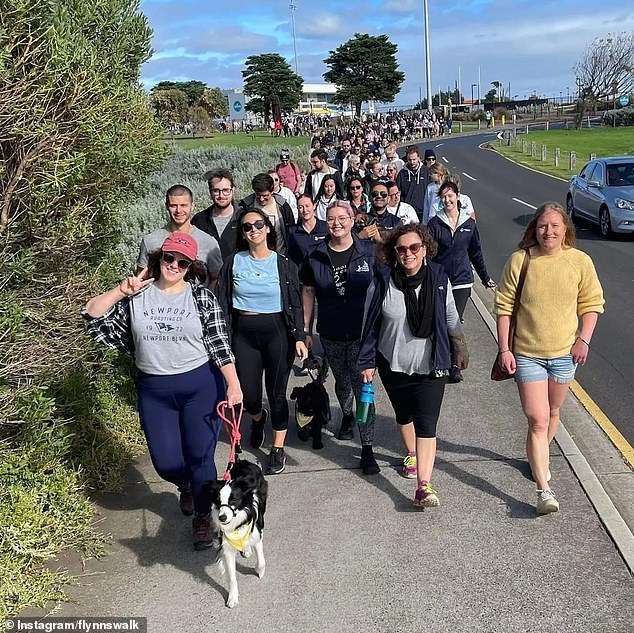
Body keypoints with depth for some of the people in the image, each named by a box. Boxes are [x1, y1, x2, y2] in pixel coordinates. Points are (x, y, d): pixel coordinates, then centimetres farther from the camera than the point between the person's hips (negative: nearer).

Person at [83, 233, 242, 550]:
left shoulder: (202, 297, -5)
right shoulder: (137, 295, 0)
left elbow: (219, 344, -6)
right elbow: (93, 316, -4)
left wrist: (233, 385, -13)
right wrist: (121, 291, -14)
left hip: (201, 386, -2)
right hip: (154, 390, 2)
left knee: (200, 457, 4)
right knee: (166, 462, 7)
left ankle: (202, 517, 27)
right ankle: (187, 486, 44)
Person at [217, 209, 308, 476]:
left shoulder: (283, 264, -1)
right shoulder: (233, 262, 1)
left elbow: (295, 304, 1)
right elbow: (223, 303, 3)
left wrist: (299, 338, -7)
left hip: (277, 332, -1)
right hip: (244, 333, 1)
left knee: (277, 394, 4)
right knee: (248, 397, 3)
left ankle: (278, 450, 22)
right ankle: (258, 418, 42)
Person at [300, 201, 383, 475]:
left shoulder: (368, 251, -6)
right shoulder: (315, 255, 0)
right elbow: (308, 292, 7)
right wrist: (305, 329, 6)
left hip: (362, 332, -3)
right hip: (331, 334, 3)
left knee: (363, 388, -7)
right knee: (342, 381, 21)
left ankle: (367, 450, 0)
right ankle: (347, 416, 53)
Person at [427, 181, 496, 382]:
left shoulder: (469, 223, 5)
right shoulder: (435, 223, -1)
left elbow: (476, 253, 14)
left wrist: (485, 278, 19)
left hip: (462, 281, 1)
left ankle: (455, 365, 5)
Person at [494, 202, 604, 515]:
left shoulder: (580, 261, -6)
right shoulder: (520, 260, -10)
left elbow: (592, 303, 6)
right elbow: (504, 306, -5)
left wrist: (584, 339, -4)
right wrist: (504, 349, -7)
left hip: (564, 353, 3)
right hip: (527, 354, -2)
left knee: (552, 414, 20)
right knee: (537, 420, -7)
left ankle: (537, 457, 47)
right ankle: (544, 490, -4)